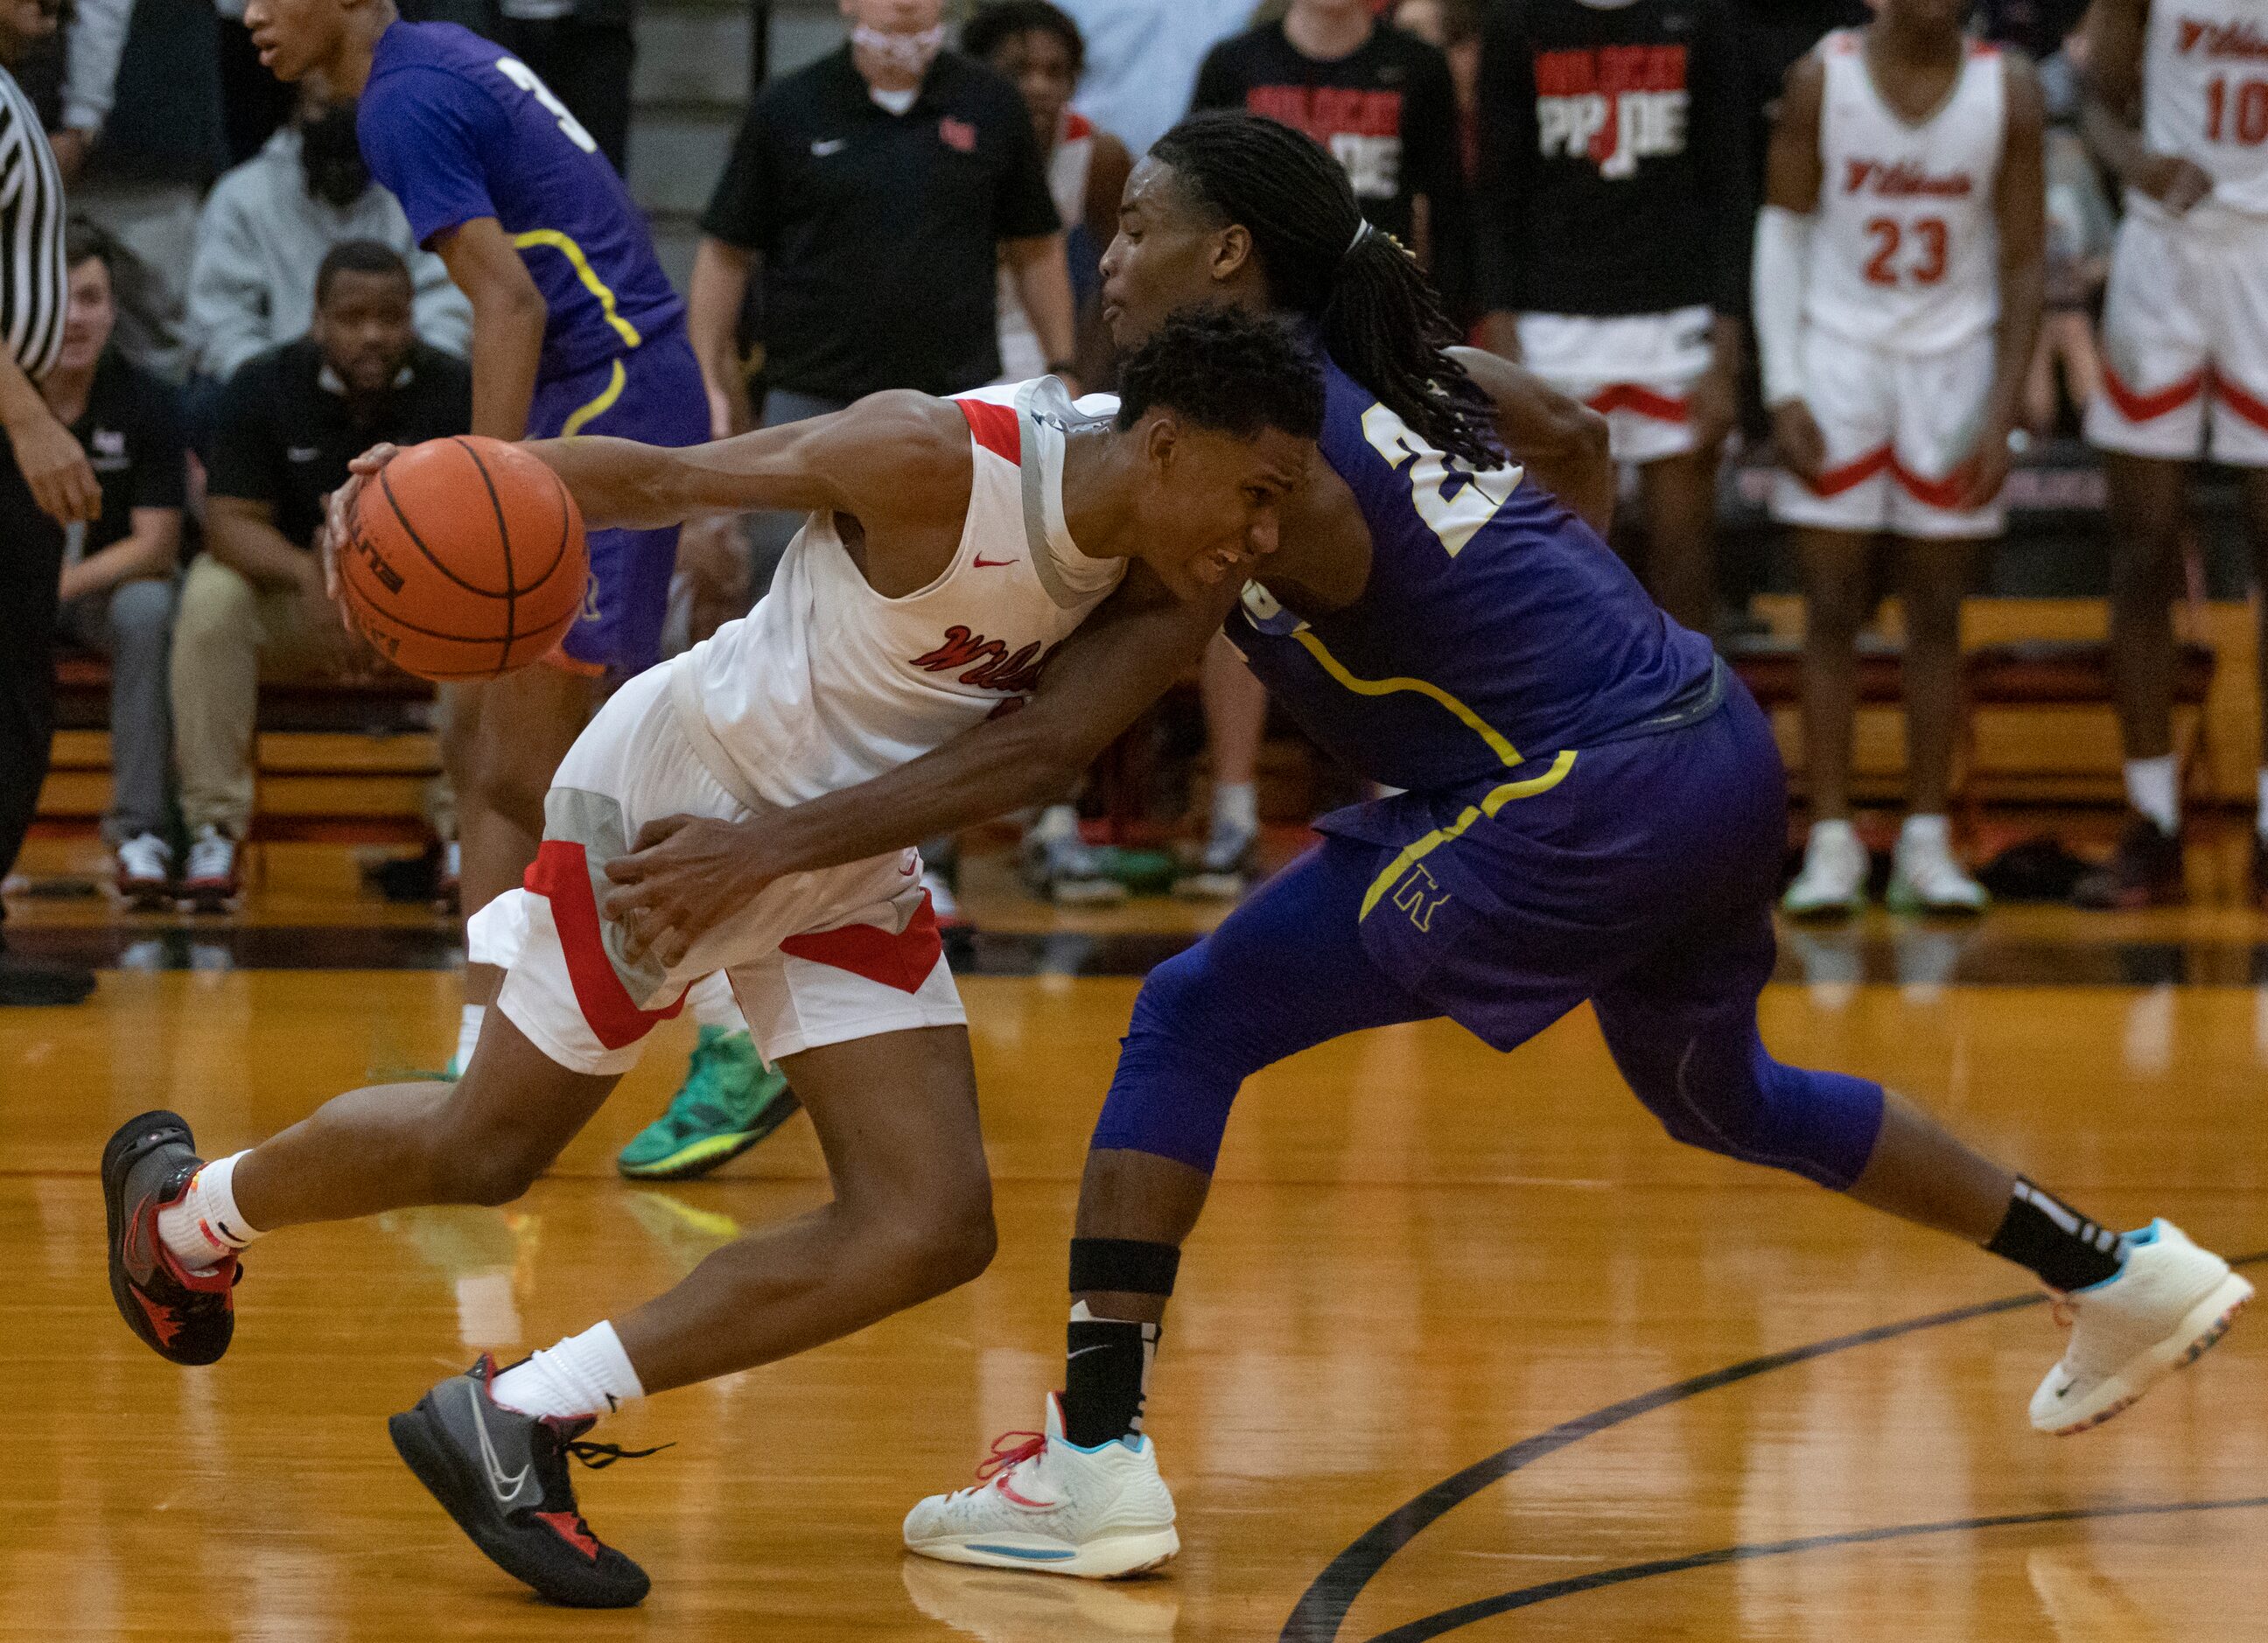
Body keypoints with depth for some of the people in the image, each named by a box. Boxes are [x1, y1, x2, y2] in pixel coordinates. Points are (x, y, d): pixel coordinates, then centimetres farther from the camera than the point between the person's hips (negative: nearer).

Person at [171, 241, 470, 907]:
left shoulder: (456, 392, -12)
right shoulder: (262, 389, -11)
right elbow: (231, 522, -18)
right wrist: (308, 575, -40)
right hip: (295, 602, 0)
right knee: (211, 597, -32)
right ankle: (215, 828, -22)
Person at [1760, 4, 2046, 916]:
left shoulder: (2009, 89, -7)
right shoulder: (1822, 78, -9)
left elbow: (2024, 263, -2)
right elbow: (1782, 230, -3)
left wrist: (2002, 413, -7)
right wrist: (1783, 390, -9)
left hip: (1955, 357, 1)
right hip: (1839, 351, -1)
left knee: (1936, 610, 3)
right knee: (1832, 607, -3)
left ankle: (1926, 843, 8)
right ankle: (1831, 844, 0)